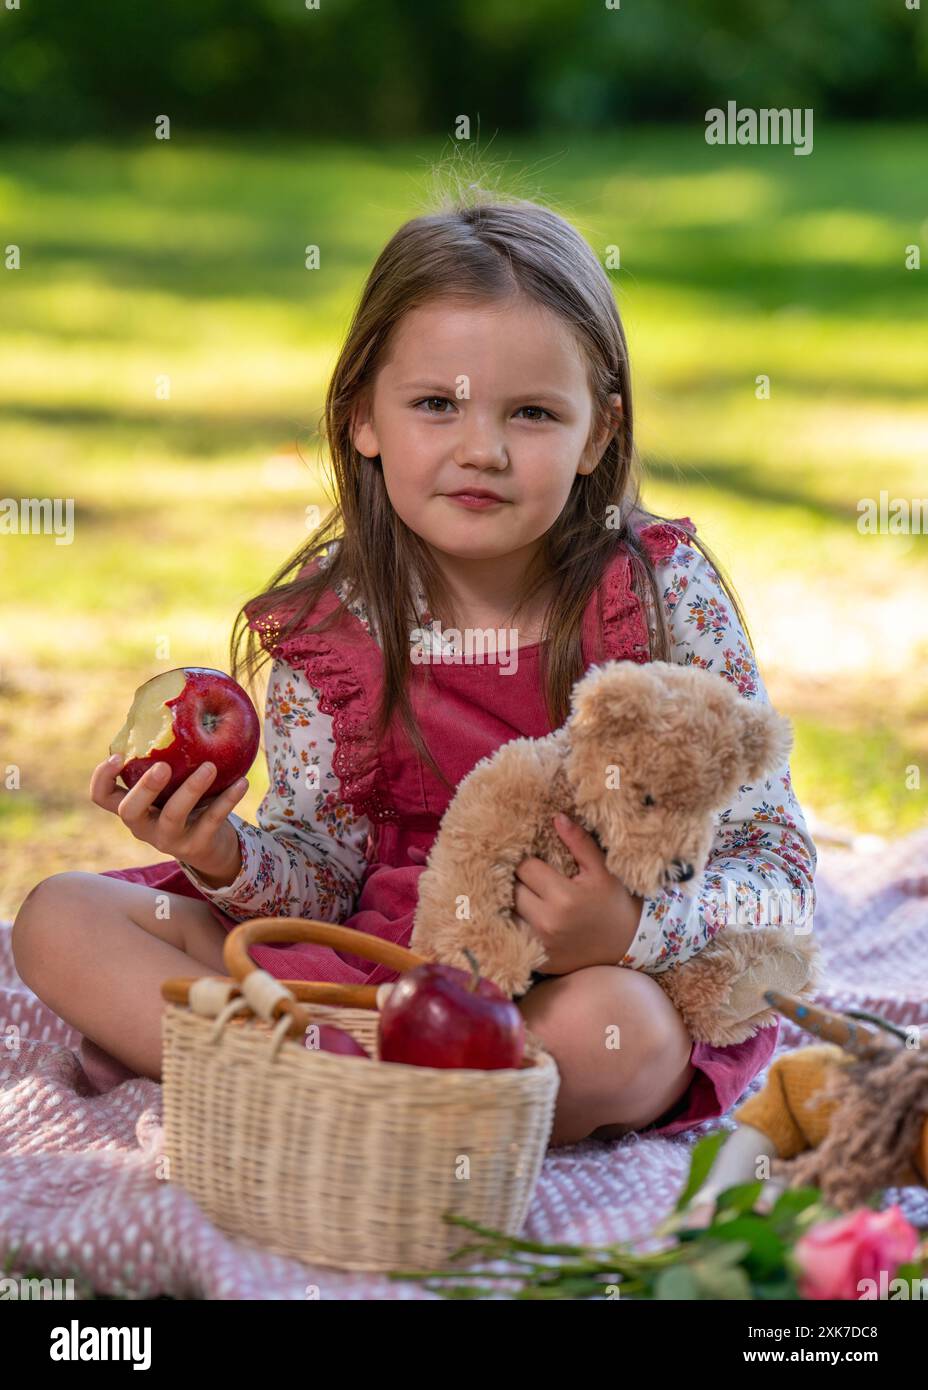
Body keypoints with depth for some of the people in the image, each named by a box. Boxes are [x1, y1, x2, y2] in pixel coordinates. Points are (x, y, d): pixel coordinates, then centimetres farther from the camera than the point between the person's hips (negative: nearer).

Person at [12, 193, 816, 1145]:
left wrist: (629, 932, -30)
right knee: (59, 919, -6)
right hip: (368, 958, 3)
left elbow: (775, 859, -11)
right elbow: (321, 871, -1)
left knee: (619, 1034, -40)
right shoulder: (328, 623, -4)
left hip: (592, 974, -2)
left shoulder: (663, 590, -12)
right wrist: (224, 859, -24)